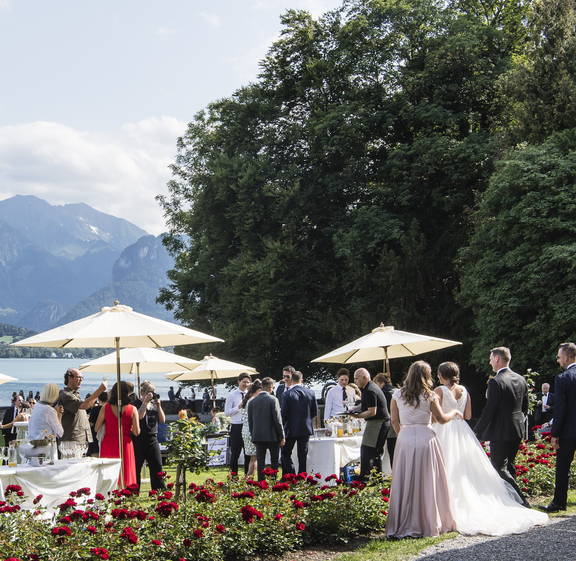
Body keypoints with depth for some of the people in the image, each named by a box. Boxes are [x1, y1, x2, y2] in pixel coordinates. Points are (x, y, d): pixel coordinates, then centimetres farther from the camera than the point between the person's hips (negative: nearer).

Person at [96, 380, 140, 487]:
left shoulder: (106, 407, -3)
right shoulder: (132, 409, -6)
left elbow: (96, 428, 1)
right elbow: (136, 432, -7)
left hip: (108, 445, 1)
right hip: (125, 445, -1)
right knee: (125, 478, 5)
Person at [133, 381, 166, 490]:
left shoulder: (154, 404, 13)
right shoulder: (137, 403, -2)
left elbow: (163, 420, 7)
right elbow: (140, 416, -20)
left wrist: (158, 405, -2)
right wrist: (145, 402, -20)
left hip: (153, 439, 5)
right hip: (139, 440, -5)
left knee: (157, 467, 0)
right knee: (136, 468, 1)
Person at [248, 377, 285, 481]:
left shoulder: (252, 401, 4)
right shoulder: (273, 400, -10)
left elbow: (250, 421, 8)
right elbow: (277, 419, -10)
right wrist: (282, 437, -4)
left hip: (258, 436, 4)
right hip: (272, 436, -4)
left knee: (260, 462, 6)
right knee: (274, 462, 6)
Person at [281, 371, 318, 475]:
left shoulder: (287, 394, -13)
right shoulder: (310, 393, -1)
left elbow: (283, 413, -11)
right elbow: (315, 412, 4)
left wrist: (281, 428, 5)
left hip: (291, 429, -3)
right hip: (306, 428, 3)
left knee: (286, 454, 9)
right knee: (303, 455, 10)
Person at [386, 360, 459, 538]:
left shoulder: (397, 395, 3)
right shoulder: (429, 396, -5)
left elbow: (394, 420, 8)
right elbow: (441, 418, 2)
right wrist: (454, 413, 21)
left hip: (404, 439, 3)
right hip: (425, 439, -3)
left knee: (404, 482, 7)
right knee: (427, 482, 7)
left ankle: (402, 525, 9)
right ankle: (428, 523, 12)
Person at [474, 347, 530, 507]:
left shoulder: (496, 382, -18)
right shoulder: (521, 379, 8)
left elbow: (489, 411, -18)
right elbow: (525, 407, 15)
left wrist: (477, 433, -12)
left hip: (501, 432, -8)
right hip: (518, 430, 8)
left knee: (499, 468, -3)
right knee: (509, 465, 19)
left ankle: (521, 500, -11)